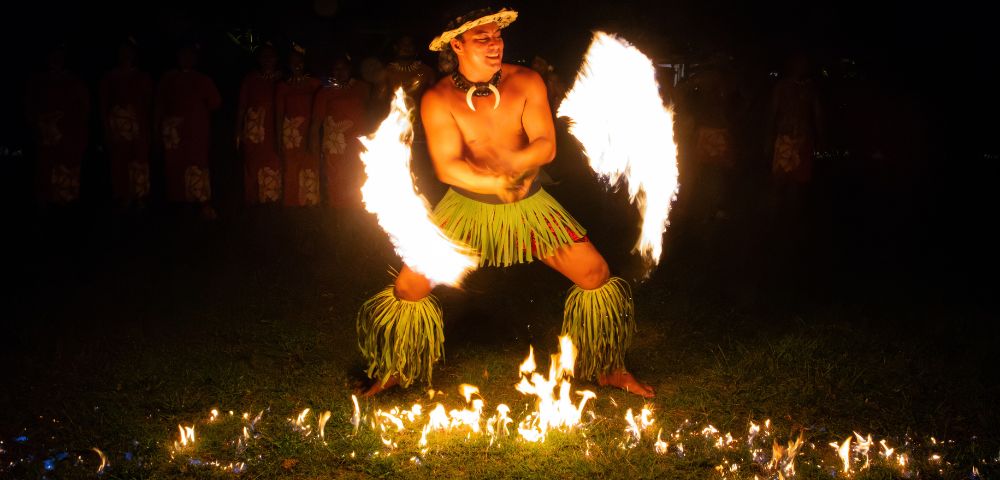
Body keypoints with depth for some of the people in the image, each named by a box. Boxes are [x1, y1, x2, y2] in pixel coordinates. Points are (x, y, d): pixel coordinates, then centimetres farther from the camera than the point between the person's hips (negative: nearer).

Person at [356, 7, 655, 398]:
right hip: (466, 207, -1)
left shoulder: (526, 83, -9)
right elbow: (446, 167, -22)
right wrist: (500, 183, -29)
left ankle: (609, 369, 17)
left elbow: (546, 146, -17)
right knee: (409, 287, -6)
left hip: (529, 205, 1)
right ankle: (397, 372, 21)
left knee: (596, 274, -4)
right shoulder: (438, 99, -13)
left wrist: (507, 164, -33)